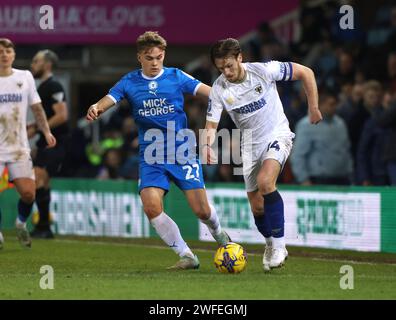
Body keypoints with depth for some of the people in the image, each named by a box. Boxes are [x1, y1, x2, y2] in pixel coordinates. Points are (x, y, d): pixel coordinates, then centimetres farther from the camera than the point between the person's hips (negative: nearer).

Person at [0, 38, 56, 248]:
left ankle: (21, 224, 21)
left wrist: (46, 131, 0)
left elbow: (36, 107, 12)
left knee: (28, 193, -9)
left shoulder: (25, 77, 6)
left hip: (19, 148, 2)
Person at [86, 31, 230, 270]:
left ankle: (218, 233, 32)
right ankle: (187, 256, -5)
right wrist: (97, 108, -32)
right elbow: (109, 100, -9)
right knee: (151, 205, -20)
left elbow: (207, 91, -9)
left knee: (202, 210, -5)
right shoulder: (130, 82, 4)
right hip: (151, 157, 1)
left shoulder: (176, 77, 0)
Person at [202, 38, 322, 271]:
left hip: (278, 135, -4)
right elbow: (211, 124, -7)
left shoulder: (264, 70, -18)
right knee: (257, 208, 3)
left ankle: (279, 244, -22)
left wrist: (314, 109, -6)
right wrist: (207, 145, -29)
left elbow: (306, 73, -7)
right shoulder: (219, 89, -10)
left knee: (265, 182, -31)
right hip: (251, 144, 4)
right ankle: (270, 244, 33)